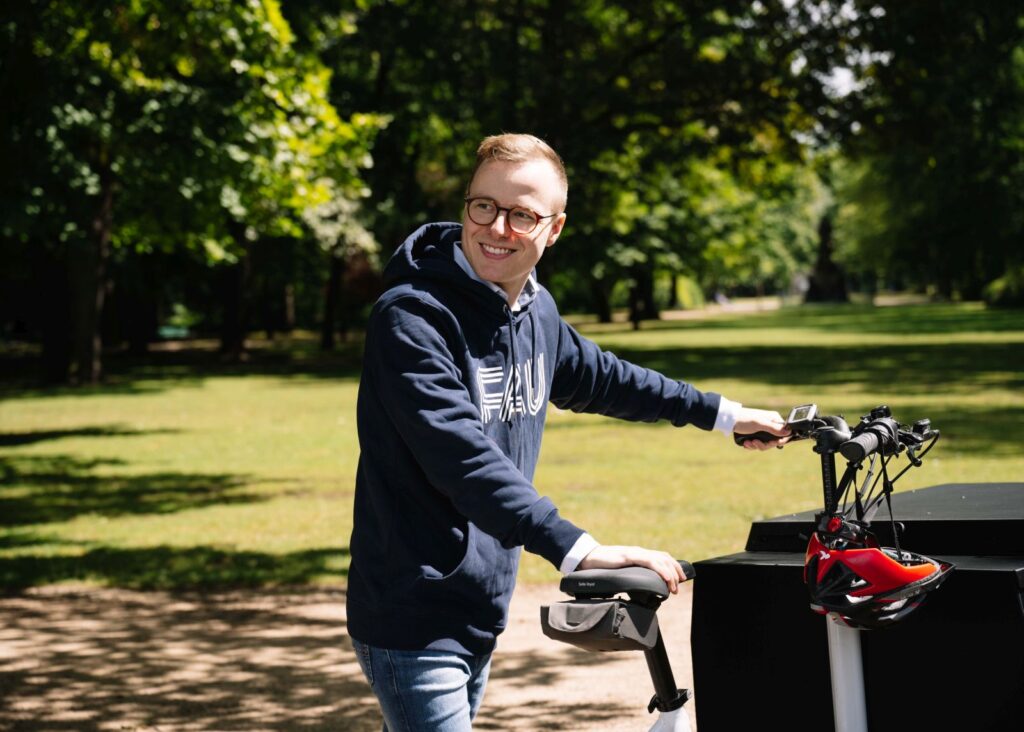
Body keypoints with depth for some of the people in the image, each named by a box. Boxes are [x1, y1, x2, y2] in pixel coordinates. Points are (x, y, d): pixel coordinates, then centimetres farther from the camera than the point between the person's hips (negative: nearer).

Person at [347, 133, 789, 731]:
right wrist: (577, 549, -40)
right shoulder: (413, 318, -19)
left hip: (480, 615, 8)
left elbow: (598, 378, 27)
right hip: (414, 623, -8)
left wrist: (721, 413, 31)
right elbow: (462, 456, -31)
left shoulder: (537, 311, 7)